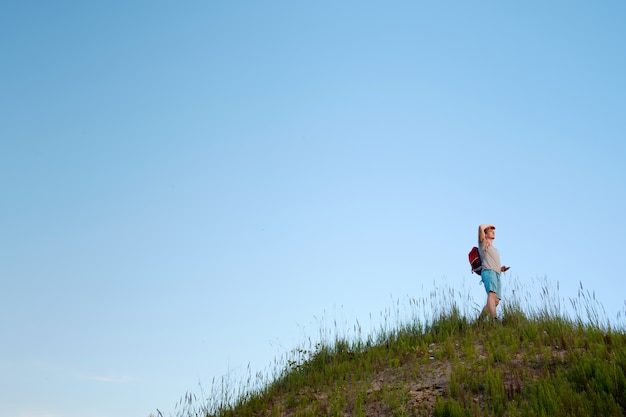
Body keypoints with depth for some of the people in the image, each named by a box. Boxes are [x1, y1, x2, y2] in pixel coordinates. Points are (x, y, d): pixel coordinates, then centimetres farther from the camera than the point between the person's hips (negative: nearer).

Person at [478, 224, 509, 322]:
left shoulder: (494, 249, 37)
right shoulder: (483, 243, 14)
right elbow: (481, 227, -2)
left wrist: (501, 268, 16)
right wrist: (489, 225, 17)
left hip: (497, 275, 8)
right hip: (488, 272, -8)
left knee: (496, 301, -5)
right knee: (492, 294, -29)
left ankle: (479, 320, 5)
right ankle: (495, 319, -47)